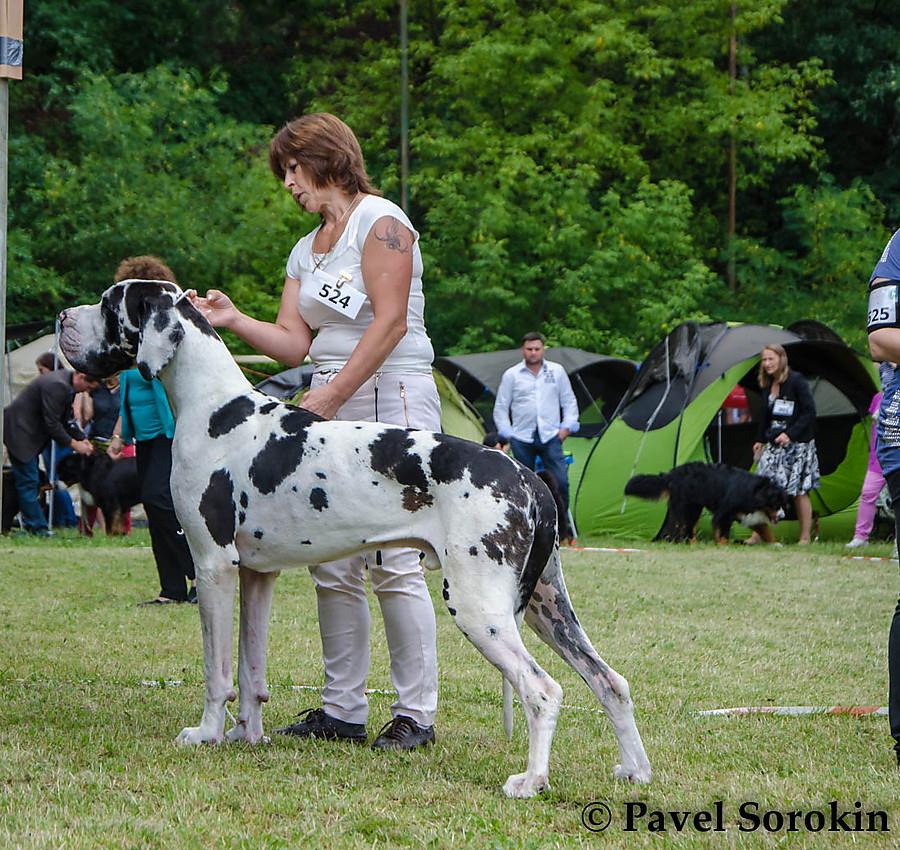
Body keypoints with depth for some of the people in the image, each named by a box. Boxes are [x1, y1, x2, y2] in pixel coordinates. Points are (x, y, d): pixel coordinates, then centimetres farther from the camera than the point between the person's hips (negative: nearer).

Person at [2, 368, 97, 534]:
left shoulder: (67, 385, 5)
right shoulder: (57, 385, -26)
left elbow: (66, 419, 13)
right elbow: (52, 424, -25)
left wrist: (82, 439, 2)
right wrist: (73, 444, -18)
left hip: (30, 432, 11)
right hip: (19, 431, -11)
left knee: (31, 481, 12)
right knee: (28, 481, -9)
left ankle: (31, 524, 16)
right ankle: (37, 528, -8)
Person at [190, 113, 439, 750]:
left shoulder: (380, 221, -4)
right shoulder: (307, 249, 22)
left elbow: (390, 321, -14)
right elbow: (295, 343, 16)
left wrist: (330, 395, -18)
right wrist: (234, 320, 0)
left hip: (390, 397, -9)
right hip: (331, 410, 9)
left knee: (394, 562, -12)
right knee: (332, 566, 4)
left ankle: (417, 713, -9)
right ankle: (343, 709, 9)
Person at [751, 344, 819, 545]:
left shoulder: (797, 381, -11)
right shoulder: (768, 385, 9)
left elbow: (809, 412, -13)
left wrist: (790, 434, -20)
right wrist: (760, 440, 19)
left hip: (797, 445, -6)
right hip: (774, 445, 6)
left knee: (799, 492, -1)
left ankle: (805, 537, 8)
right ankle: (757, 535, -2)